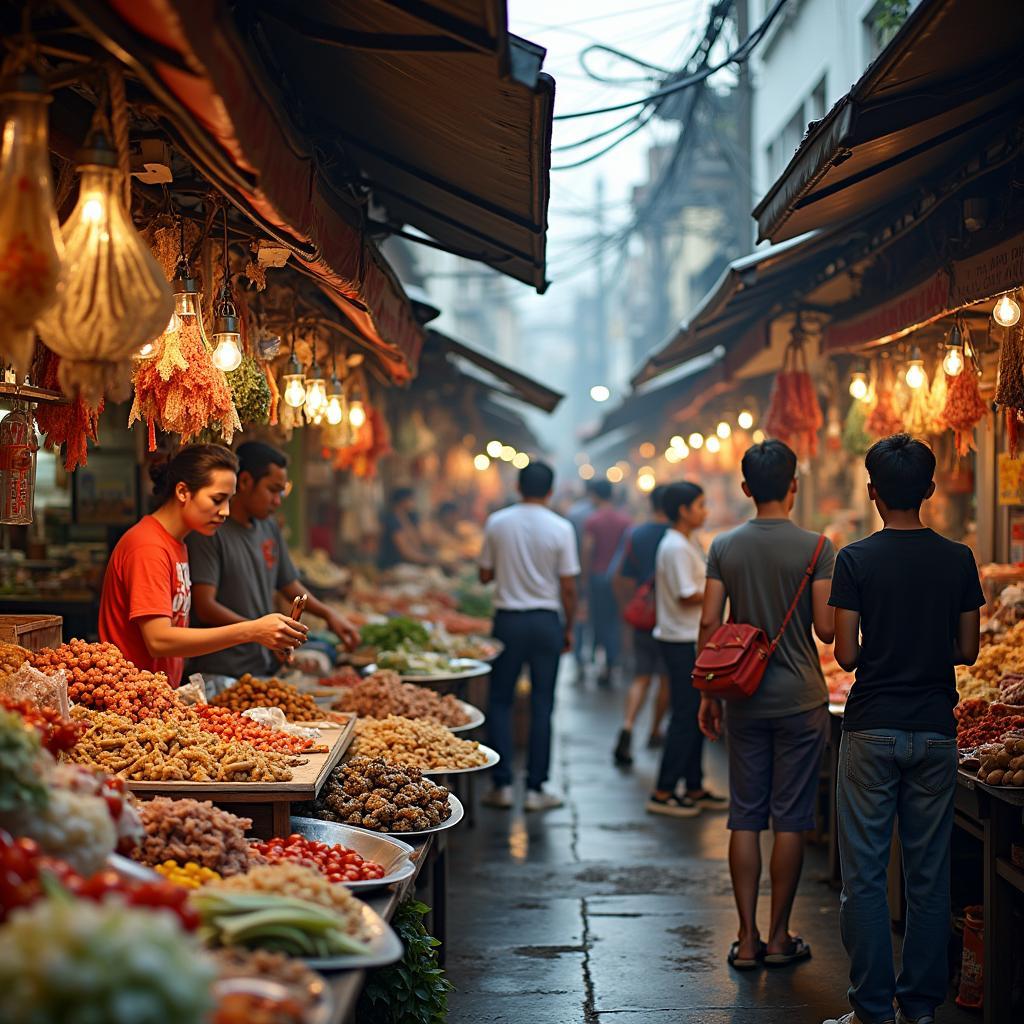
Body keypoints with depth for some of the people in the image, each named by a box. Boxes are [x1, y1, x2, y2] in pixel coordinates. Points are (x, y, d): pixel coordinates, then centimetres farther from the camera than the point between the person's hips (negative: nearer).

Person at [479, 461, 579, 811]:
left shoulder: (497, 523, -2)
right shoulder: (560, 528, -6)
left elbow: (485, 575, 6)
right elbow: (568, 587, -5)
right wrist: (568, 628, 6)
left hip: (507, 620, 1)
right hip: (546, 621, -1)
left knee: (500, 701, 10)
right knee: (542, 704, 5)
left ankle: (502, 785, 8)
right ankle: (535, 788, 7)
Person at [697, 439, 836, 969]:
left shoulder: (724, 547, 1)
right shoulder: (815, 547, -8)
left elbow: (709, 623, -1)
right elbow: (827, 629, -11)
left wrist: (708, 694, 8)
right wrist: (842, 609, 12)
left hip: (744, 702, 3)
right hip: (800, 701, -3)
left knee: (745, 819, 7)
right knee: (790, 820, 5)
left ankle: (747, 939, 10)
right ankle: (779, 937, 12)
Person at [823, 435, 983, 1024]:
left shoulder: (856, 560, -8)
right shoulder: (958, 560, -1)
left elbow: (845, 654, -7)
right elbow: (968, 650, 4)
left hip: (872, 729, -2)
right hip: (935, 731, 2)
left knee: (865, 873, 4)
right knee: (930, 874, 10)